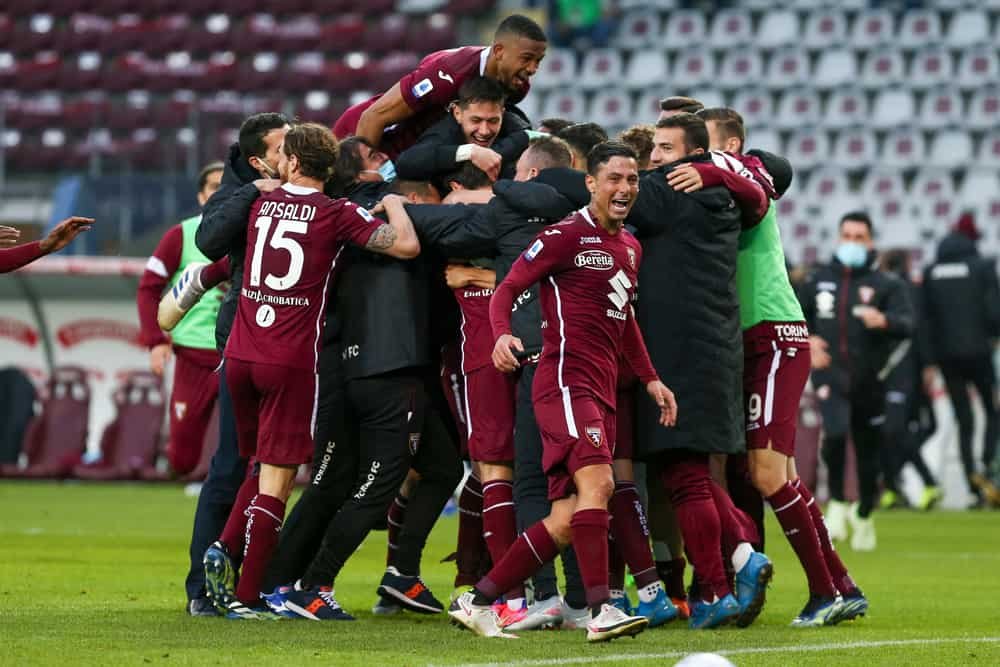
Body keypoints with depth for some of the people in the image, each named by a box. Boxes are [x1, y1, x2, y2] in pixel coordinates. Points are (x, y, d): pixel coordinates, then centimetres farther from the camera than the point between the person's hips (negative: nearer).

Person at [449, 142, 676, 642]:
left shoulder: (630, 248, 19)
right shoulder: (568, 235, -6)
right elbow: (507, 289, -6)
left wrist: (650, 379, 26)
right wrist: (502, 334, -25)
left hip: (600, 392, 8)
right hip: (565, 380, -8)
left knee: (567, 519, 3)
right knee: (597, 481, -25)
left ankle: (478, 602, 11)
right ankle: (601, 611, -29)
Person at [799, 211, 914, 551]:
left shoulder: (885, 284, 0)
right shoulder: (819, 280, 9)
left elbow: (907, 323, -13)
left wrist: (884, 321, -34)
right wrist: (807, 340, 3)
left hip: (869, 380, 0)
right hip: (830, 374, 0)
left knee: (868, 453, 8)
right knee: (835, 432, -27)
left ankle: (864, 514, 33)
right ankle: (836, 504, -10)